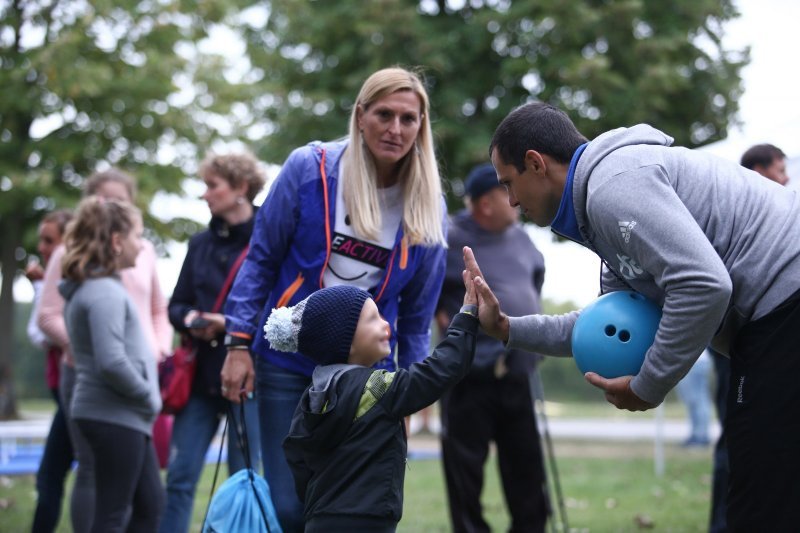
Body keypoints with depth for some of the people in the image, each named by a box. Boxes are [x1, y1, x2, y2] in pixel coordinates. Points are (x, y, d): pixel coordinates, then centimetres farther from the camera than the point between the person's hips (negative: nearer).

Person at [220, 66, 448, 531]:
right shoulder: (309, 169, -9)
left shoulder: (428, 206, -1)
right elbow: (261, 260, -1)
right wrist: (239, 345, -5)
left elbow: (417, 313, 8)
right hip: (288, 364, -2)